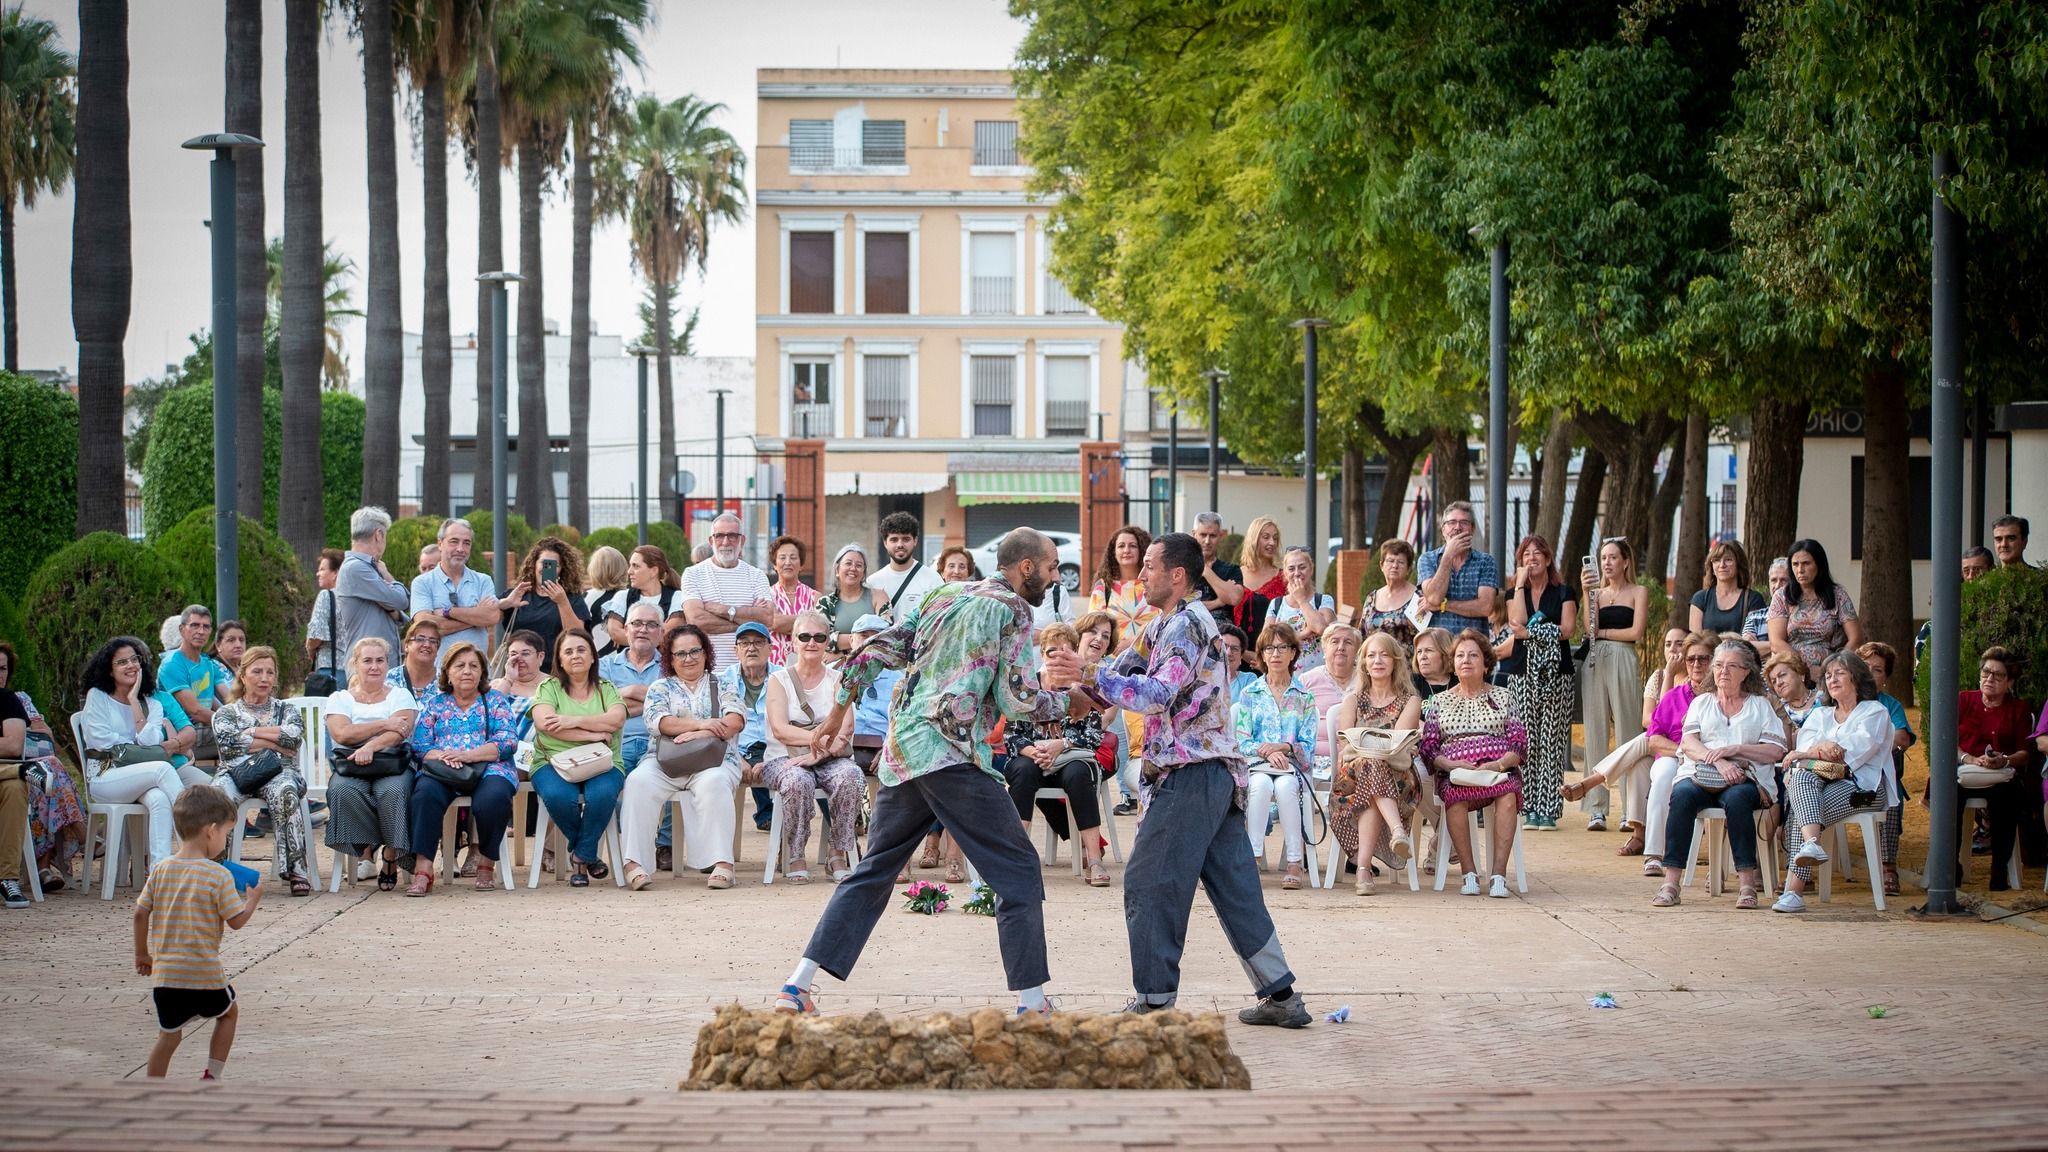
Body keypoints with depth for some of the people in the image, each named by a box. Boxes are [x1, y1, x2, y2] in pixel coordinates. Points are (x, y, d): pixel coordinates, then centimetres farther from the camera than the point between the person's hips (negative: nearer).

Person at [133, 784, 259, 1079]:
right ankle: (212, 1075, 23)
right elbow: (236, 921, -8)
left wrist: (142, 953, 17)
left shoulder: (161, 870, 2)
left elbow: (141, 914, 4)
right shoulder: (218, 876, -11)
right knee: (227, 1012, 25)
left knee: (168, 1035, 13)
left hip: (164, 973, 3)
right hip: (205, 973, -3)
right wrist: (253, 900, 12)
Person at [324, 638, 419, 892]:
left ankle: (391, 857, -21)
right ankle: (363, 849, -21)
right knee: (343, 790, -35)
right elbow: (342, 734, -3)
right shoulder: (340, 699, 18)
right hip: (351, 765, 1)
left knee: (393, 791, -36)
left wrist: (370, 747, -23)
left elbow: (399, 732, -4)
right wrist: (383, 724, -5)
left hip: (393, 763, -1)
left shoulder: (400, 696, 16)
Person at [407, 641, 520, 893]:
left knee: (493, 797, -37)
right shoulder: (435, 705, 22)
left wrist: (466, 755, -14)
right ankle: (423, 869, -38)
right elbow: (419, 747, 10)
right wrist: (441, 756, -14)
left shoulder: (496, 701, 16)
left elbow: (508, 742, 1)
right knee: (425, 792, -34)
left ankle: (487, 863, -15)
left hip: (488, 770, -1)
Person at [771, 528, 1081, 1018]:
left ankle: (797, 988, 9)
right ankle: (1032, 1004, -5)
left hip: (900, 753, 7)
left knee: (873, 873, 15)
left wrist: (836, 716, 28)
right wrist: (1066, 702, 13)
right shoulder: (1013, 610, 1)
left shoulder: (940, 597, 20)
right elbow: (1018, 702, -5)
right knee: (1018, 872, 1)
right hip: (955, 755, -7)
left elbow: (869, 656, 18)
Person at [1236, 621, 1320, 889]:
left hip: (1293, 768, -1)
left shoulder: (1304, 697, 13)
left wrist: (1282, 748, -16)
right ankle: (1253, 857, -39)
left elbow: (1307, 746, 4)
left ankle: (1295, 863, -36)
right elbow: (1241, 742, 4)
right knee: (1261, 784, -36)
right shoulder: (1250, 694, 14)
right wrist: (1267, 753, -16)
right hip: (1256, 765, 1)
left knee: (1285, 786, -36)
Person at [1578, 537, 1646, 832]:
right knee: (1596, 733, 0)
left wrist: (1602, 632, 1)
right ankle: (1597, 809, 0)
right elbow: (1590, 629, 1)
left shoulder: (1638, 592, 7)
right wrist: (1588, 594, -5)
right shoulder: (1598, 592, 16)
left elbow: (1636, 632, -4)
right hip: (1595, 663, 3)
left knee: (1627, 732, -5)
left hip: (1623, 662, -3)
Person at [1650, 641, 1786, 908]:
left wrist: (1733, 750, -10)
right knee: (1682, 795, -33)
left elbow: (1776, 751, 4)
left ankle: (1746, 883, -37)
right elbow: (1688, 744, 6)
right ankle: (1671, 882, -38)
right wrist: (1718, 761, -14)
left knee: (1737, 798, -37)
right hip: (1700, 776, 1)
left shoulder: (1760, 705, 18)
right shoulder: (1701, 702, 24)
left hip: (1745, 779, -1)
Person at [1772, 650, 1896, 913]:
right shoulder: (1820, 714, 31)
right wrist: (1823, 749, -16)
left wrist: (1810, 753, -10)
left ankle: (1794, 890, -45)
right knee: (1801, 776, -37)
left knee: (1799, 815, -33)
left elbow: (1862, 746, -5)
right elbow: (1805, 745, 11)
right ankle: (1812, 842, -60)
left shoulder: (1875, 712, 14)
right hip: (1820, 780, 4)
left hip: (1860, 785, -4)